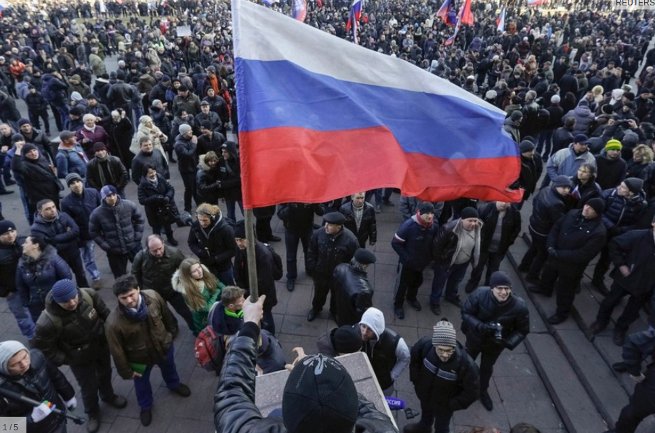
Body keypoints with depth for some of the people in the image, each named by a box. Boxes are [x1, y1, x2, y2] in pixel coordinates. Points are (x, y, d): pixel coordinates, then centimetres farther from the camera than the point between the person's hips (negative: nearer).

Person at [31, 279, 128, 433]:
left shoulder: (88, 295, -28)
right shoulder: (48, 322, -36)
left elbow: (104, 312, -8)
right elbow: (41, 347, -20)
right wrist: (63, 360, -14)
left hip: (101, 346, 3)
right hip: (79, 358, -3)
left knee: (105, 373, 30)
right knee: (89, 387, 19)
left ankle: (108, 396, 63)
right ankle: (93, 413, 52)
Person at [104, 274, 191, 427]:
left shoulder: (153, 297, -30)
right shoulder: (113, 323, -37)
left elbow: (166, 315, -8)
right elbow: (117, 351, -21)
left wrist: (172, 331, 8)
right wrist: (126, 371, -8)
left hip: (164, 346, 2)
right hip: (139, 358, -2)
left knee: (169, 368, 33)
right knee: (142, 383, 28)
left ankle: (174, 384, 68)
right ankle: (146, 406, 60)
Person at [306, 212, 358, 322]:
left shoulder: (350, 239, -29)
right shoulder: (318, 233, -24)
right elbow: (311, 252, -8)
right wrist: (312, 269, -5)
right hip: (320, 273, 2)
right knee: (319, 293, 28)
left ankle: (335, 312, 56)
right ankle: (316, 308, 59)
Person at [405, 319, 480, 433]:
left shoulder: (465, 363, -40)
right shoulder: (425, 344, -33)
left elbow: (473, 391, -22)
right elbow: (414, 360, -8)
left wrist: (452, 404, -15)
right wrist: (416, 381, -4)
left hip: (444, 404, -3)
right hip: (424, 394, 3)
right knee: (426, 414, 36)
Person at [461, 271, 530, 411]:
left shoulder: (519, 306, -31)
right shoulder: (480, 294, -35)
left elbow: (522, 330, -16)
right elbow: (465, 313, -22)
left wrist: (508, 342, -33)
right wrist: (481, 326, -38)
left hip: (495, 345, 1)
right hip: (475, 338, -1)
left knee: (487, 368, 29)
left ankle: (483, 391, 60)